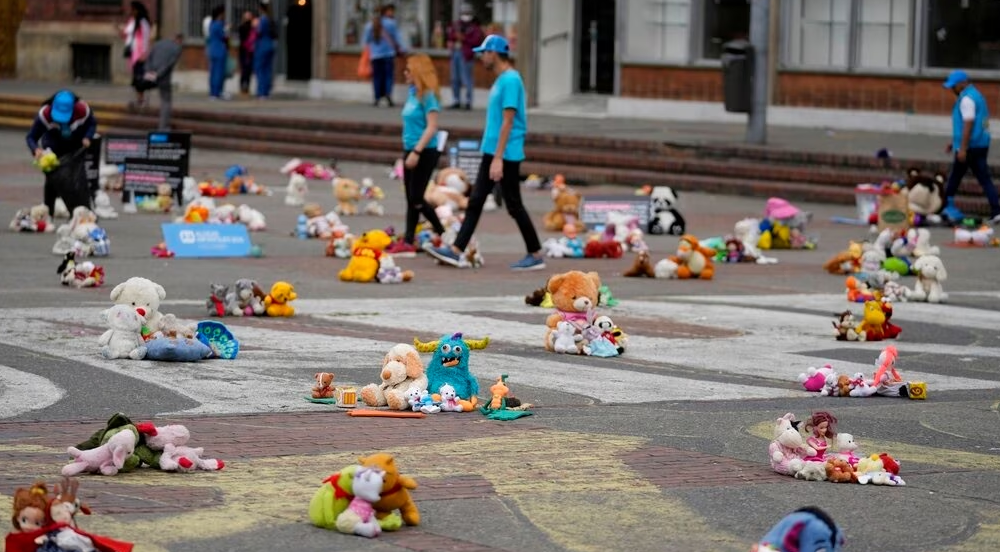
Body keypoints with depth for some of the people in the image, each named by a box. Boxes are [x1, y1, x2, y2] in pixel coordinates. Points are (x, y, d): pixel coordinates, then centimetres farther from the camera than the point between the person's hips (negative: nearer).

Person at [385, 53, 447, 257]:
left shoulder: (428, 96, -13)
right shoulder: (413, 93, 11)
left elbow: (431, 128, -18)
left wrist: (416, 152, -23)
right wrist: (407, 152, 17)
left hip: (425, 152, -8)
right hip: (411, 151, 8)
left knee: (416, 198, -7)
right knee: (411, 199, 7)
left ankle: (444, 236, 4)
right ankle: (408, 242, 7)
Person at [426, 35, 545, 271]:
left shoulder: (511, 80, -16)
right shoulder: (500, 80, 14)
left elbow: (508, 122, -20)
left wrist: (498, 158, -23)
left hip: (506, 155, -10)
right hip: (491, 152, 10)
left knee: (514, 205, -2)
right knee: (475, 201, 6)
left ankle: (536, 256, 6)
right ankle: (456, 251, 5)